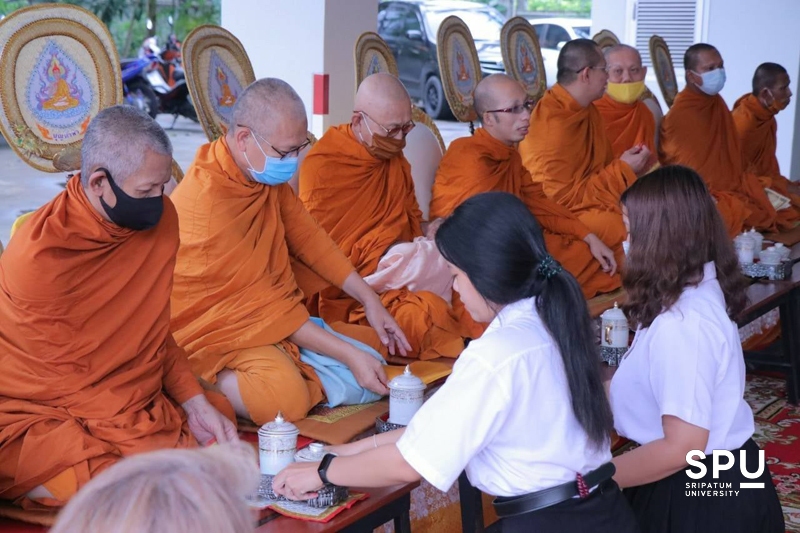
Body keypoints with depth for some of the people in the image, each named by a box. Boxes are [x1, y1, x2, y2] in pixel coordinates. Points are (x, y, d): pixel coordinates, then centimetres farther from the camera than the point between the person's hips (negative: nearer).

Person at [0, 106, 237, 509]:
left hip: (134, 404, 7)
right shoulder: (40, 257, -22)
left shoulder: (159, 218, -4)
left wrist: (196, 403, -5)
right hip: (37, 417, -7)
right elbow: (72, 378, -17)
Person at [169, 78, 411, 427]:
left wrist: (369, 299, 0)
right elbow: (258, 302, -25)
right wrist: (348, 355, -25)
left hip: (279, 314, 9)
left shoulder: (267, 169, 0)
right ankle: (207, 385, -11)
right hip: (217, 330, -9)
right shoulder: (208, 199, -26)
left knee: (377, 347, 6)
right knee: (286, 396, -36)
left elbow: (306, 235, 8)